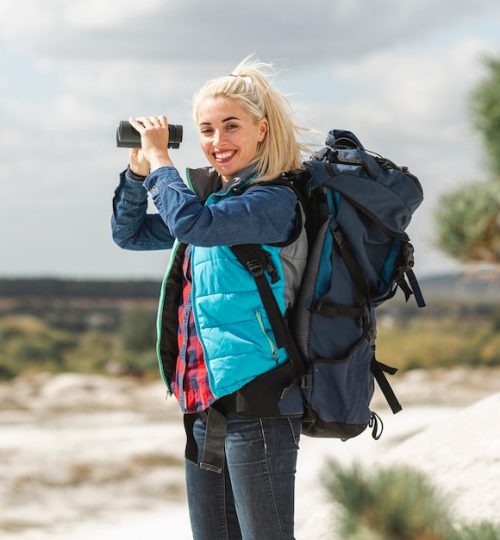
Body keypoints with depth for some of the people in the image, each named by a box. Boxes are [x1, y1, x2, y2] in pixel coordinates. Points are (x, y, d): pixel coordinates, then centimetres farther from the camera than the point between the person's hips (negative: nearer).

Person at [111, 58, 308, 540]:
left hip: (257, 404, -8)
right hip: (204, 403, 8)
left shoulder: (274, 202, -10)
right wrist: (138, 169, 9)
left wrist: (159, 159, -10)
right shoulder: (210, 196, 15)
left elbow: (192, 223, -26)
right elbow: (129, 233, 25)